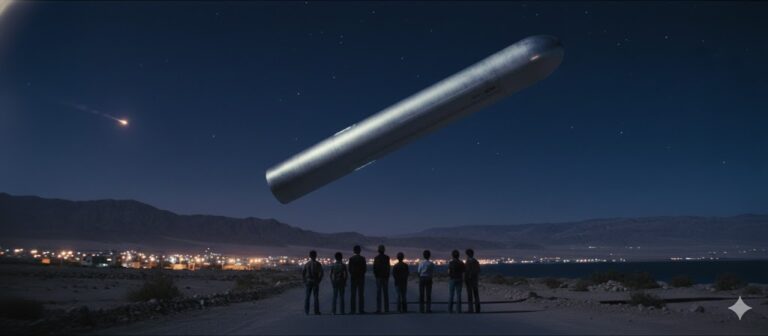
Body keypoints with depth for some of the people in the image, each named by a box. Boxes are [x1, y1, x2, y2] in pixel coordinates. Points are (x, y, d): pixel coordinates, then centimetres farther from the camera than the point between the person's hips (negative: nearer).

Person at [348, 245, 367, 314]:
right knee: (361, 294, 1)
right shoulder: (362, 258, -6)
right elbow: (364, 268, -5)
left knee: (353, 295, 5)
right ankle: (361, 309, -3)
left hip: (353, 278, 1)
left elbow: (349, 268, 0)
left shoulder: (351, 259, -1)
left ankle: (353, 310, 2)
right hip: (361, 277, -1)